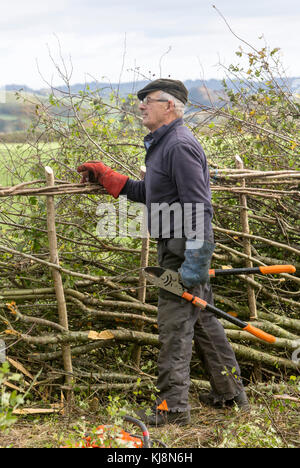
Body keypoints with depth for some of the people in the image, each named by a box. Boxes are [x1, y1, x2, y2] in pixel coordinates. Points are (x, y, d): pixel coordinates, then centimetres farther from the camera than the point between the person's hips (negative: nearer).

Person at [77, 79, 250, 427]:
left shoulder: (180, 145, -18)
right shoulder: (162, 144, 16)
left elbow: (198, 207, -23)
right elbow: (147, 193, 24)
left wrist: (194, 260, -26)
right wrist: (103, 175, 23)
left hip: (183, 250, -10)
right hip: (183, 248, 10)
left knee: (175, 326, -5)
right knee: (202, 320, 16)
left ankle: (172, 407, 3)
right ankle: (231, 393, 27)